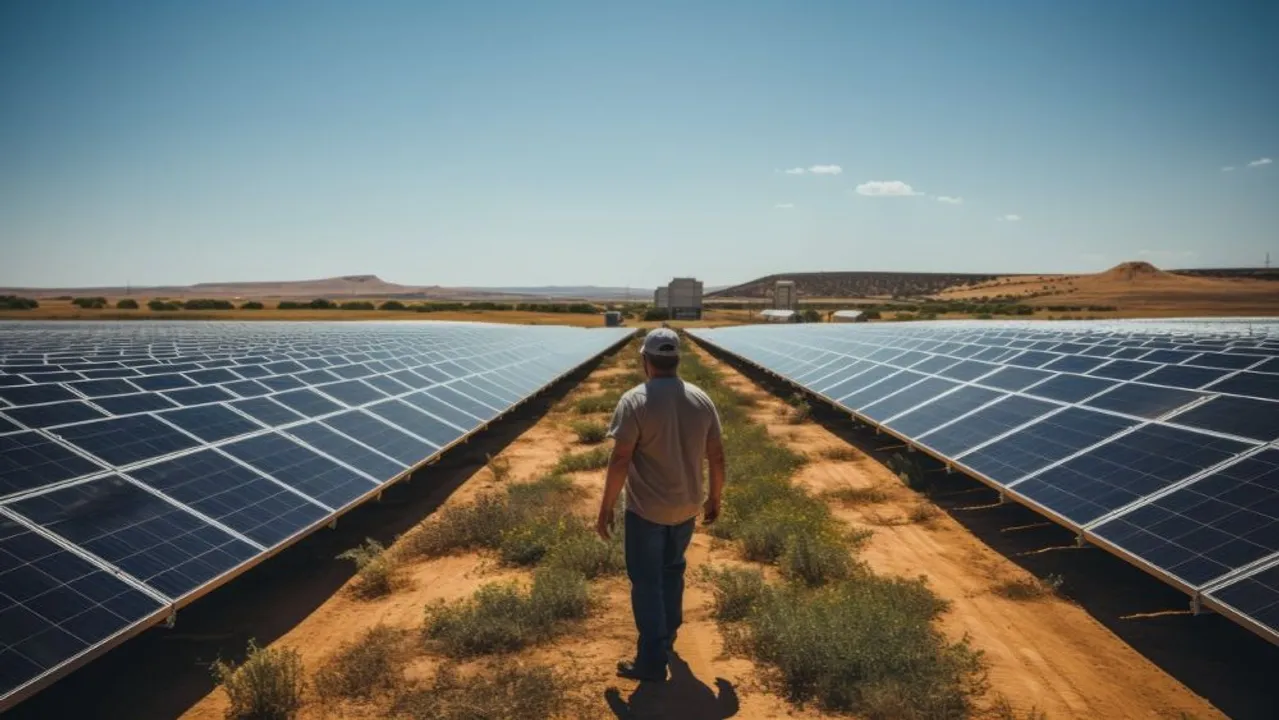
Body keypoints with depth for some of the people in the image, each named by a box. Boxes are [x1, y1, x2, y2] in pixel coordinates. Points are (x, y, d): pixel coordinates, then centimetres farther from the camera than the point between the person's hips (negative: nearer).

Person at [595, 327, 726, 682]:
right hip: (687, 507, 5)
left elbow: (620, 460, -19)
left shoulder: (634, 401, -18)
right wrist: (714, 497, 16)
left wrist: (606, 508, -9)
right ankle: (666, 636, 43)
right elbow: (716, 456, 2)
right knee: (672, 570, 25)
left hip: (646, 510, -5)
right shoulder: (702, 400, -3)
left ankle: (652, 660, 14)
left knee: (646, 581, 7)